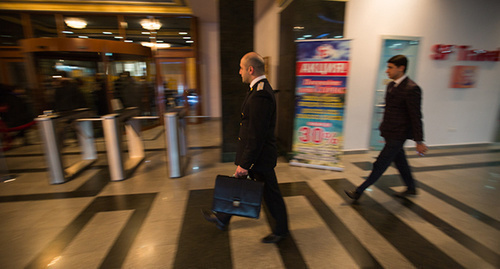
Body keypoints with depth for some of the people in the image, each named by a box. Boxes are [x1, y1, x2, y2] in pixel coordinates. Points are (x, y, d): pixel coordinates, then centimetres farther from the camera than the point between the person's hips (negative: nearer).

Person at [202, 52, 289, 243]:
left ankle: (281, 230, 33)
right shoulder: (261, 88, 9)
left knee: (270, 192, 9)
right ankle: (223, 219, 42)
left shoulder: (260, 94, -25)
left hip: (259, 156, -10)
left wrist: (245, 164, -20)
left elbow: (256, 135, -27)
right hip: (254, 153, 10)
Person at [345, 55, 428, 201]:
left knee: (380, 164, -1)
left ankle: (359, 192, 8)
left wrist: (419, 141, -14)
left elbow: (416, 117, -18)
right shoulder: (391, 85, 7)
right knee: (400, 161, 22)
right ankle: (411, 188, 43)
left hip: (398, 135, -9)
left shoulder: (411, 89, -19)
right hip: (389, 132, 9)